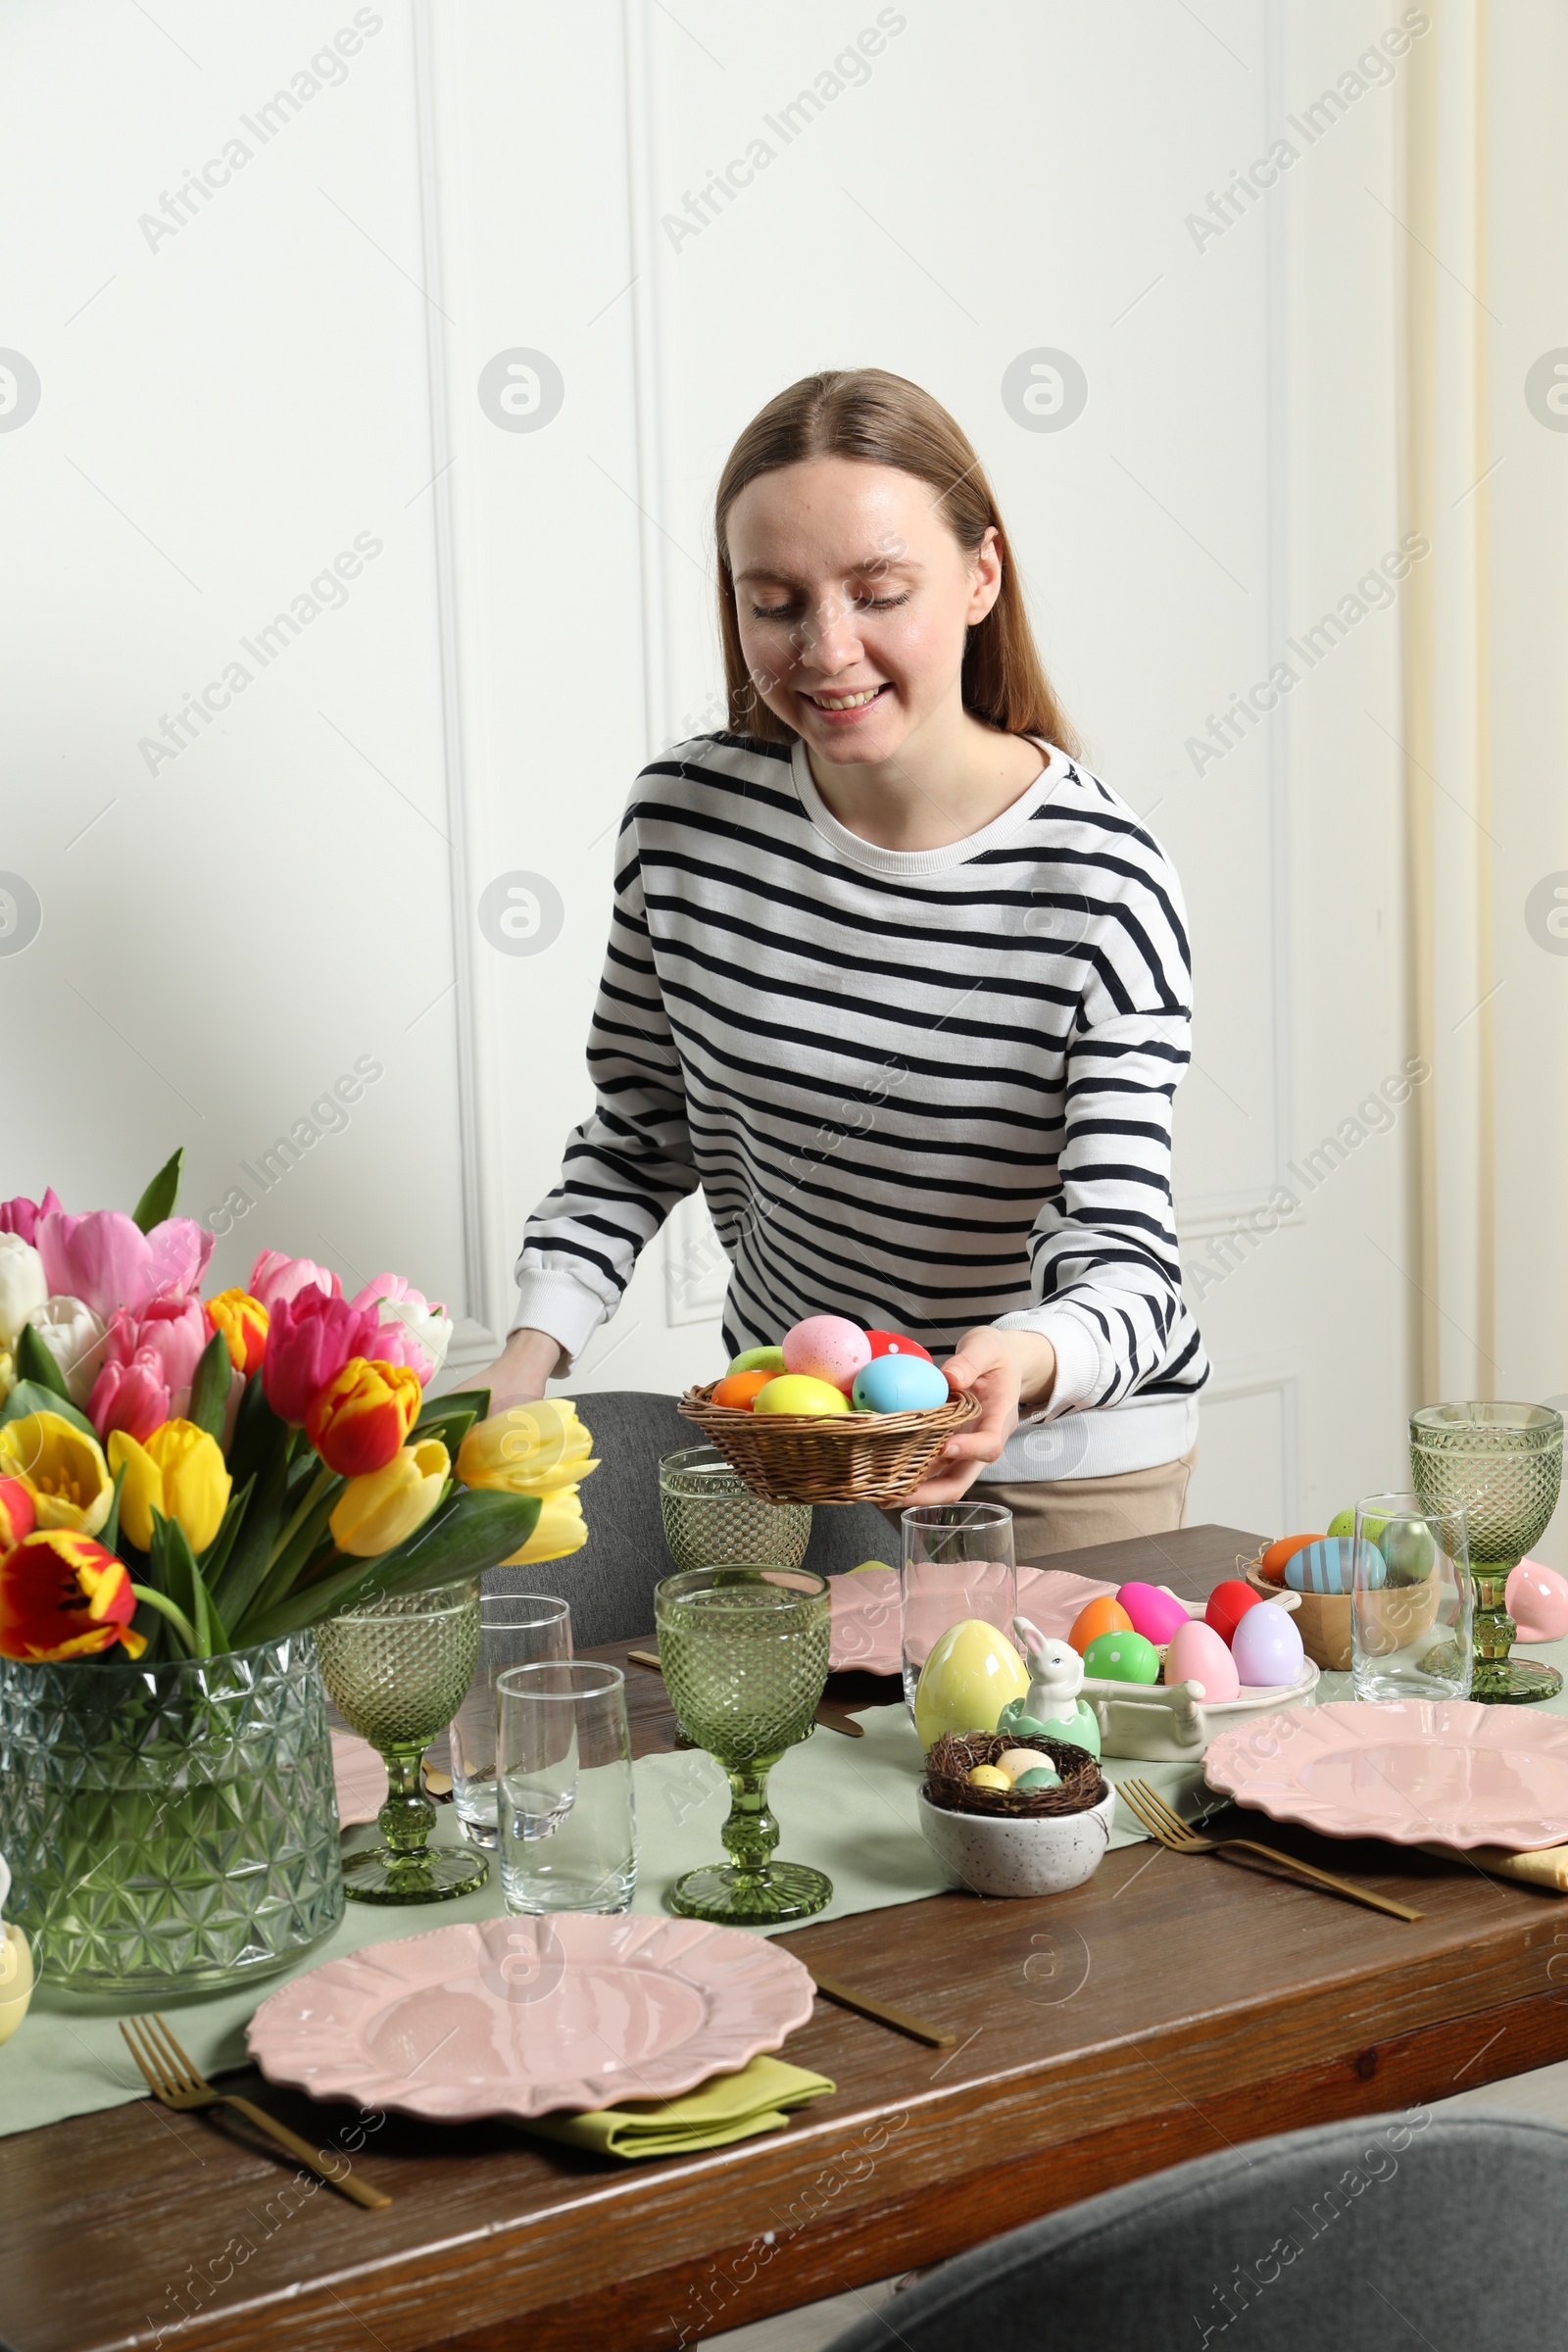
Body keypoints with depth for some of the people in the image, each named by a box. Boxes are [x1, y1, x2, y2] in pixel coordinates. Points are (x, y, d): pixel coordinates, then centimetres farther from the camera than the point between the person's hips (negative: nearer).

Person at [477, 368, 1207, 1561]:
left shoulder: (1102, 883, -23)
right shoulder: (686, 819, -12)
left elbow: (1124, 1262, -24)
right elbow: (639, 1136, 2)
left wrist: (1025, 1360, -47)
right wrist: (530, 1351, -12)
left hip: (1062, 1472, -3)